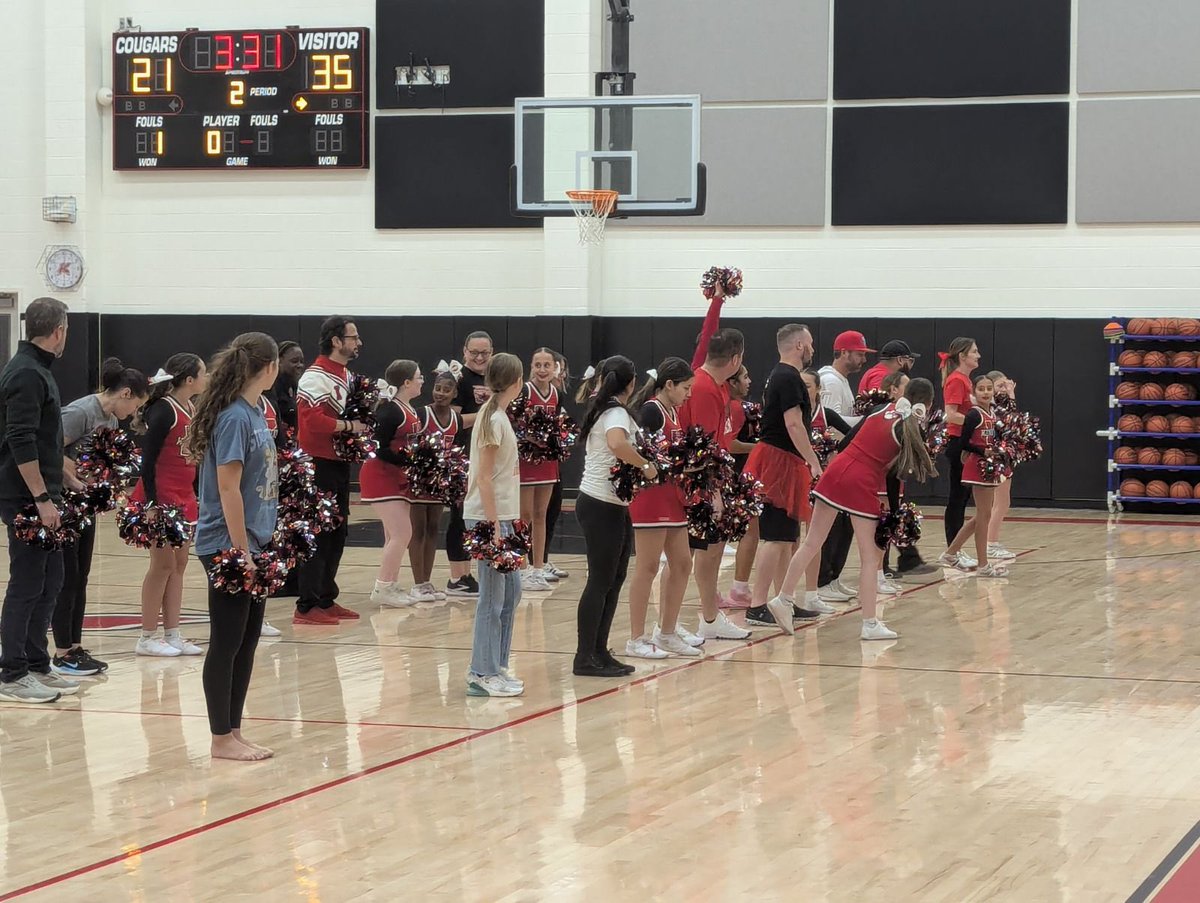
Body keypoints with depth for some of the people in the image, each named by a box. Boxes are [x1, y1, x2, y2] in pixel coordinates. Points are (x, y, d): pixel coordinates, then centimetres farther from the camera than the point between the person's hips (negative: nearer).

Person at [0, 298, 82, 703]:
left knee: (50, 580, 14)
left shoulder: (35, 370, 15)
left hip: (38, 494, 10)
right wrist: (42, 499, -23)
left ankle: (37, 666, 20)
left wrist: (67, 480, 25)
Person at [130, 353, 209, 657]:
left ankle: (172, 635, 15)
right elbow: (147, 458, -16)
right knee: (163, 564, -4)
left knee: (179, 564, 9)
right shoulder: (163, 410, -15)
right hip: (163, 497, -8)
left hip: (185, 498, 8)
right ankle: (147, 638, 4)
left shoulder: (193, 409, 9)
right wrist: (152, 502, -19)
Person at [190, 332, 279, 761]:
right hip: (228, 548, -9)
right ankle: (221, 739, 7)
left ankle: (234, 731, 20)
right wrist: (241, 552, -17)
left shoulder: (254, 413, 10)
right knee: (226, 643, 0)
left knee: (247, 642, 12)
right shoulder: (235, 417, -16)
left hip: (253, 544, 9)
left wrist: (260, 545, 14)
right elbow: (228, 489, -18)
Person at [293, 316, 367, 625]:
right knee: (318, 534, -7)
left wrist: (363, 422, 5)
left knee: (337, 532, 14)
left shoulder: (346, 375, 16)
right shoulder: (316, 376, -16)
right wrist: (349, 426, -20)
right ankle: (307, 606, -3)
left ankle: (326, 599, 23)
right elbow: (312, 419, -27)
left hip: (339, 463, 10)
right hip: (319, 464, -10)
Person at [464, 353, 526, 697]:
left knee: (511, 591, 16)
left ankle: (495, 666, 23)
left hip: (501, 515, 10)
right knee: (493, 597, -4)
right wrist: (494, 527, -19)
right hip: (488, 516, -10)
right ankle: (483, 675, 2)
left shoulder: (496, 415, 12)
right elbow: (484, 478, -18)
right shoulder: (494, 420, -16)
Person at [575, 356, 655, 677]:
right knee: (601, 581, -6)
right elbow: (617, 444, -36)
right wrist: (646, 465, -24)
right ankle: (586, 657, -3)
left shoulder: (601, 409, 15)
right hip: (602, 506, -10)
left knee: (615, 578, 12)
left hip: (605, 504, 10)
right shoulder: (617, 413, -13)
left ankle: (599, 651, 16)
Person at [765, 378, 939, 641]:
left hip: (837, 470, 5)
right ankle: (870, 624, 4)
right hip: (863, 485, -5)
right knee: (870, 557, 3)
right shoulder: (911, 429, -4)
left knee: (812, 543, 11)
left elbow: (849, 438, 16)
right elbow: (921, 471, -2)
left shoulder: (881, 410, 10)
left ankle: (783, 599, 13)